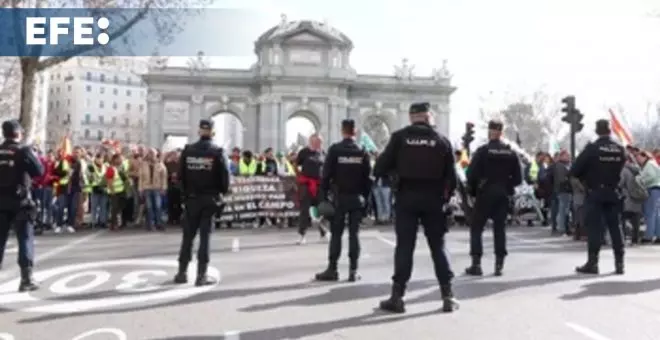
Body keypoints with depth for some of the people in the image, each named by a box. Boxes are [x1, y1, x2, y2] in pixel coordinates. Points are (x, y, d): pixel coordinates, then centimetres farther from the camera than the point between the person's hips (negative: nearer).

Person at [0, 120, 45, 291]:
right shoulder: (23, 150, -9)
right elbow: (39, 171, -14)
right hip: (20, 201, -4)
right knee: (25, 239, 1)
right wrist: (33, 156, 1)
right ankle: (26, 279, -2)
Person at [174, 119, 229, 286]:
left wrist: (185, 193, 12)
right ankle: (201, 275, 2)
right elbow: (224, 175, -9)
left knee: (188, 236, 11)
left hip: (191, 198, 3)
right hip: (209, 199, -2)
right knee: (205, 236, 1)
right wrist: (223, 191, 8)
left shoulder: (188, 150, 0)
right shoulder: (216, 151, -7)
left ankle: (182, 272, 16)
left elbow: (181, 174, 1)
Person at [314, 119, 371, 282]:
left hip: (339, 197, -2)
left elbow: (326, 174, -7)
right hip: (357, 198, 2)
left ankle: (332, 269, 4)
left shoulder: (334, 150, -5)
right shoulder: (362, 152, 2)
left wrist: (324, 196, -2)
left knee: (336, 234, 2)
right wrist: (365, 197, 9)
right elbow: (368, 177, 2)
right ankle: (353, 270, 5)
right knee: (354, 234, 5)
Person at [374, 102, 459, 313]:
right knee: (438, 246, 9)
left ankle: (397, 297, 4)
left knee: (404, 246, 3)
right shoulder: (441, 141, 3)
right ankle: (448, 296, 12)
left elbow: (382, 166, -6)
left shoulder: (400, 137, -2)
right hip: (432, 199, 1)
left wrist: (377, 173, 15)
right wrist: (446, 196, 14)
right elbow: (450, 175, 2)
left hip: (407, 197, -1)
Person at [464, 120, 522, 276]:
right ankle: (499, 264, 9)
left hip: (485, 193, -4)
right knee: (500, 228, 11)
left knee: (476, 228, 4)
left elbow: (472, 174, -14)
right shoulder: (511, 153, 4)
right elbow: (518, 178, 3)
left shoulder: (482, 151, -9)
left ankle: (476, 264, -1)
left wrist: (472, 191, 1)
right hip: (503, 195, 4)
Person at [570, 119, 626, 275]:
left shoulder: (592, 148, -12)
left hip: (595, 193, -4)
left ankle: (592, 263, 0)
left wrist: (585, 176, 6)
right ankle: (619, 262, 11)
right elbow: (622, 169, 9)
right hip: (613, 193, 4)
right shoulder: (620, 149, 2)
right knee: (615, 227, 9)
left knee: (594, 227, -1)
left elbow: (574, 170, -12)